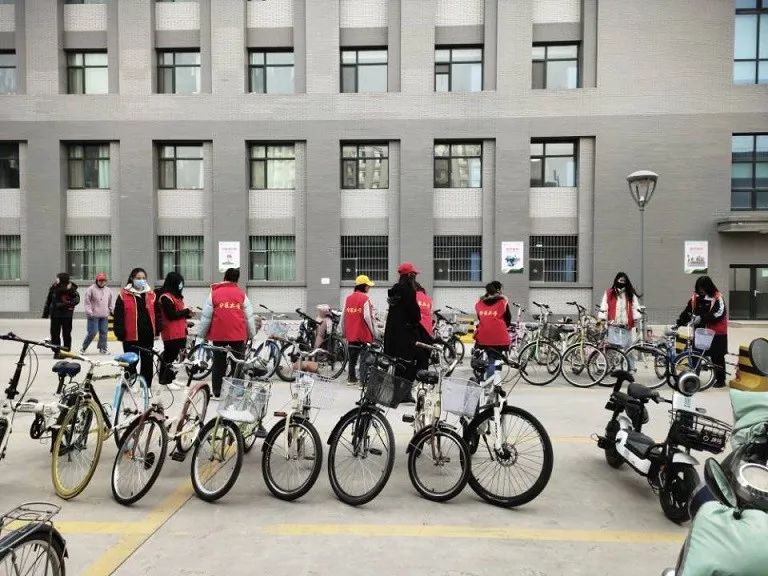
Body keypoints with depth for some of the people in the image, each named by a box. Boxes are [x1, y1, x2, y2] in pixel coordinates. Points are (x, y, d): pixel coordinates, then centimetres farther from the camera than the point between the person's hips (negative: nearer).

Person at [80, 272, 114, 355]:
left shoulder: (108, 290, 11)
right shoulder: (91, 289, -6)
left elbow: (110, 302, 22)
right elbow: (87, 302, -6)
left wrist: (112, 310, 15)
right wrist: (89, 312, -11)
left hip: (104, 315, 5)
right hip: (94, 315, -5)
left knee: (103, 332, 7)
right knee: (92, 332, -6)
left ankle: (103, 348, 17)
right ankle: (84, 348, 9)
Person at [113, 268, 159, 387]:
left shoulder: (151, 295, 9)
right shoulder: (124, 295, -3)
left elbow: (156, 314, 12)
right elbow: (118, 316, -5)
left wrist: (157, 329, 5)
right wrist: (120, 332, -10)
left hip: (148, 335, 3)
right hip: (131, 336, -3)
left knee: (148, 361, 7)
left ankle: (146, 386, 17)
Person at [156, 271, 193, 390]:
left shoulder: (176, 296, 17)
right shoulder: (165, 297, -14)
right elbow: (171, 315, -21)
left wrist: (187, 314, 2)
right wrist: (187, 311, -11)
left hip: (179, 333, 9)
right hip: (171, 334, -9)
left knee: (172, 356, 14)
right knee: (169, 356, -3)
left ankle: (168, 378, 22)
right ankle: (166, 381, 4)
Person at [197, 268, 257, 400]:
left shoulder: (214, 293, 2)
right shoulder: (241, 294, 3)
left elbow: (206, 316, 2)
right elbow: (249, 316, 4)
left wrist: (202, 334, 12)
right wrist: (251, 334, 14)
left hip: (219, 334, 0)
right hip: (238, 334, 0)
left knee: (218, 364, 10)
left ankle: (216, 393, 14)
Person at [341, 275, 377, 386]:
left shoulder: (348, 298, 7)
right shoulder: (365, 298, -11)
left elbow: (343, 316, 8)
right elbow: (367, 316, -17)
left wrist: (344, 331, 18)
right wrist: (374, 332, -9)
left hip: (351, 334, 6)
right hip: (364, 334, -6)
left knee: (352, 356, 15)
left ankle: (352, 378, 22)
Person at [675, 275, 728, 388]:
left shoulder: (717, 298, -10)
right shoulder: (695, 298, 5)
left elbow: (719, 313, -22)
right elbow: (687, 311, 4)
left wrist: (702, 318, -28)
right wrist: (678, 323, -5)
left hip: (716, 333, -5)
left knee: (717, 357, 3)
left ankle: (720, 380, 15)